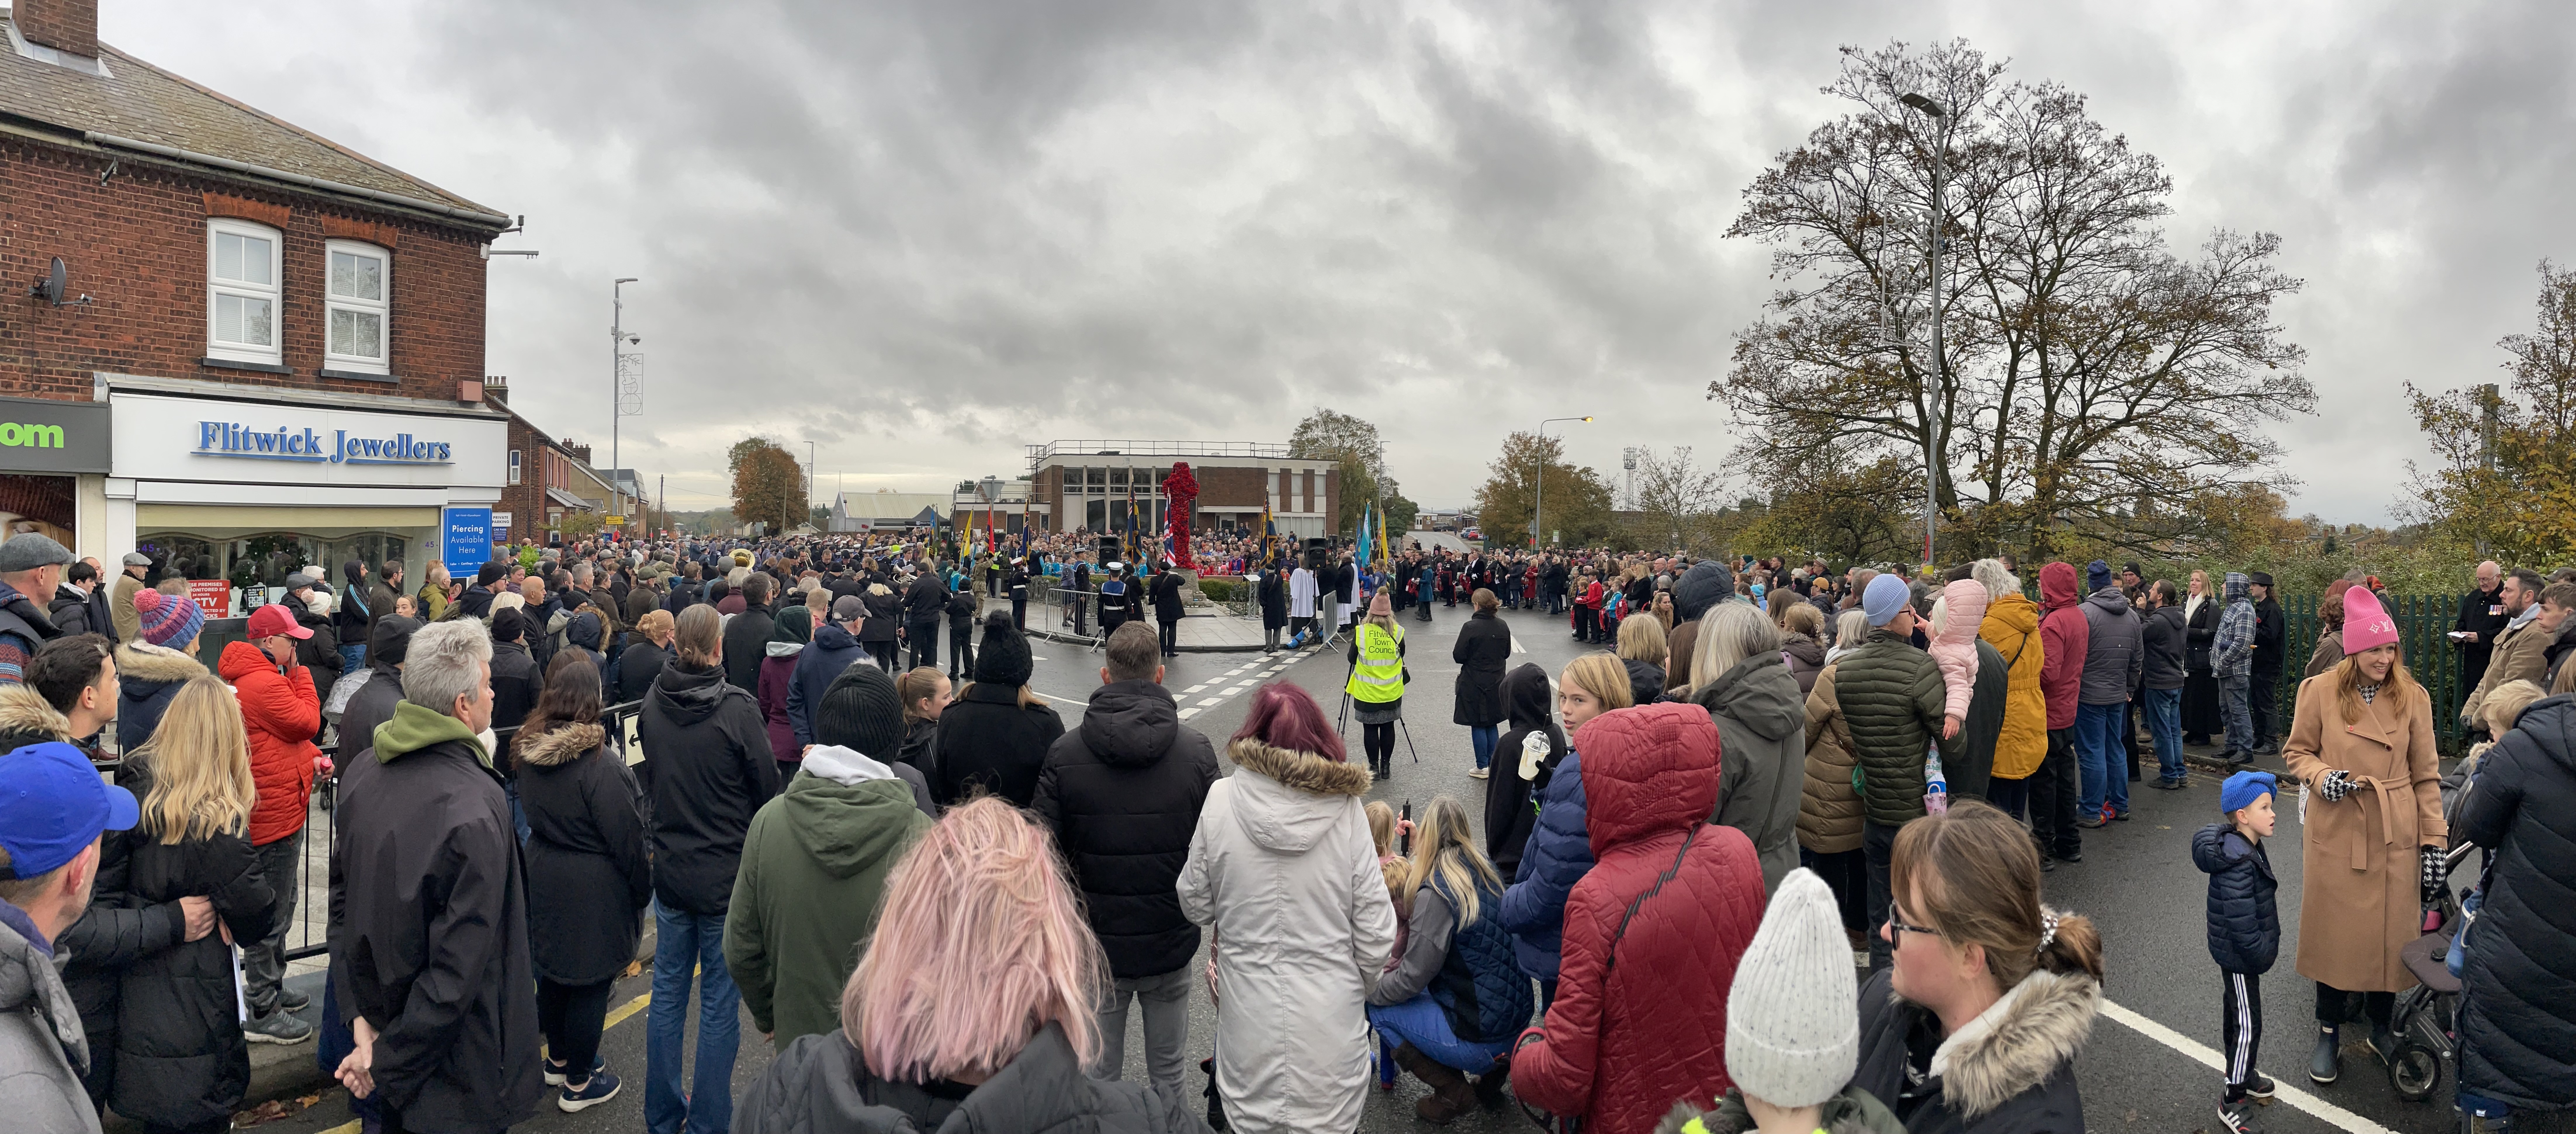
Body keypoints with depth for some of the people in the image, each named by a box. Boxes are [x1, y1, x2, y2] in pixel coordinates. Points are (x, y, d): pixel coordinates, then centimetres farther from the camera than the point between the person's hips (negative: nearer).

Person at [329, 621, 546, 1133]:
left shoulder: (363, 769, -4)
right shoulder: (476, 808, -29)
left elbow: (342, 898, 4)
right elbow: (459, 970, -28)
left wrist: (359, 1016, 5)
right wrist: (388, 1062, -14)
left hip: (379, 1022, 7)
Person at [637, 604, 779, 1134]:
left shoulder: (653, 704, -4)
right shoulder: (736, 708, -20)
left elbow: (648, 779, 10)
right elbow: (768, 788, -11)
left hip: (670, 868, 5)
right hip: (727, 872, -5)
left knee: (668, 993, 16)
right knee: (720, 1003, 6)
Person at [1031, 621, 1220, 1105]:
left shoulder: (1064, 753, -11)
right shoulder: (1197, 751, -11)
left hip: (1096, 941, 0)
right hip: (1171, 942, 0)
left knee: (1100, 1074, 15)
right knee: (1168, 1072, 17)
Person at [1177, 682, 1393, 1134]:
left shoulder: (1221, 801, -11)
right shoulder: (1346, 812, -12)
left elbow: (1195, 906, 0)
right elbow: (1376, 935, -7)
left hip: (1249, 1024, 1)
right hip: (1331, 1027, 0)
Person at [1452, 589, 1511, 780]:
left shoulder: (1471, 628, -18)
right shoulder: (1503, 627, -1)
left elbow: (1458, 656, -15)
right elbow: (1506, 654, 10)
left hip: (1474, 685, -5)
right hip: (1496, 683, 5)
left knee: (1478, 726, 4)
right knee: (1493, 724, 15)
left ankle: (1483, 767, 8)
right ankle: (1494, 765, 19)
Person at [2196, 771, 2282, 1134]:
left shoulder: (2245, 847, 2)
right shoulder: (2238, 865, -30)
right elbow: (2242, 921, -29)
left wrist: (2265, 947, 20)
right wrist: (2261, 954, -17)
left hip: (2235, 953, 10)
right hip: (2240, 957, -10)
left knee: (2236, 1013, 25)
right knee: (2248, 1024, -1)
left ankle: (2239, 1073, 44)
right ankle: (2233, 1101, 10)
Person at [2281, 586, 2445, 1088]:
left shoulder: (2412, 697, 0)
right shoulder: (2321, 691, -5)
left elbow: (2426, 776, 3)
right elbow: (2296, 752, 4)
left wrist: (2433, 843, 1)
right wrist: (2322, 777, -17)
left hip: (2396, 838, 1)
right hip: (2336, 833, -1)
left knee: (2389, 934, 9)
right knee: (2334, 933, 6)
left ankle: (2381, 1028, 30)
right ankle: (2328, 1032, 22)